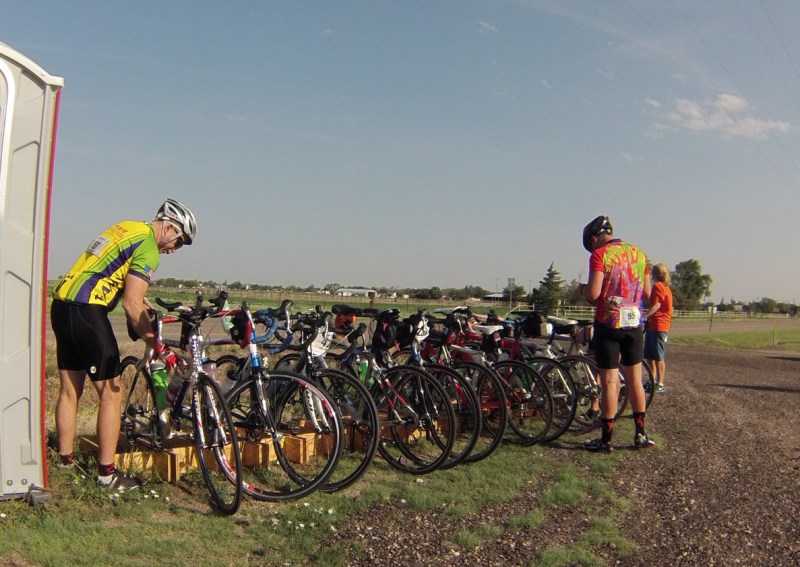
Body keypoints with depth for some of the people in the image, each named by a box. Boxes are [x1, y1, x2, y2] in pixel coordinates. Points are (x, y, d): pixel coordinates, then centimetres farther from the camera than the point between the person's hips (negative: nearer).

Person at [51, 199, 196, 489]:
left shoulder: (127, 227, 17)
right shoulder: (148, 248, -11)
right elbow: (131, 305, -17)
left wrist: (140, 302, 31)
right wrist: (157, 345, -10)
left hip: (61, 304, 10)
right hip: (86, 312, -9)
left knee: (70, 391, 16)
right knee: (111, 393, 0)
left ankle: (65, 463, 26)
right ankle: (106, 473, 6)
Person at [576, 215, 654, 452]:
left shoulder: (600, 255, -11)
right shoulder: (638, 253, 8)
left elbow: (593, 294, -18)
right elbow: (647, 292, 11)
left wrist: (581, 288, 2)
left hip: (608, 324, -5)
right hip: (634, 323, 5)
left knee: (610, 381, 0)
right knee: (635, 379, 14)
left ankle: (606, 438, 6)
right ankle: (640, 435, 19)